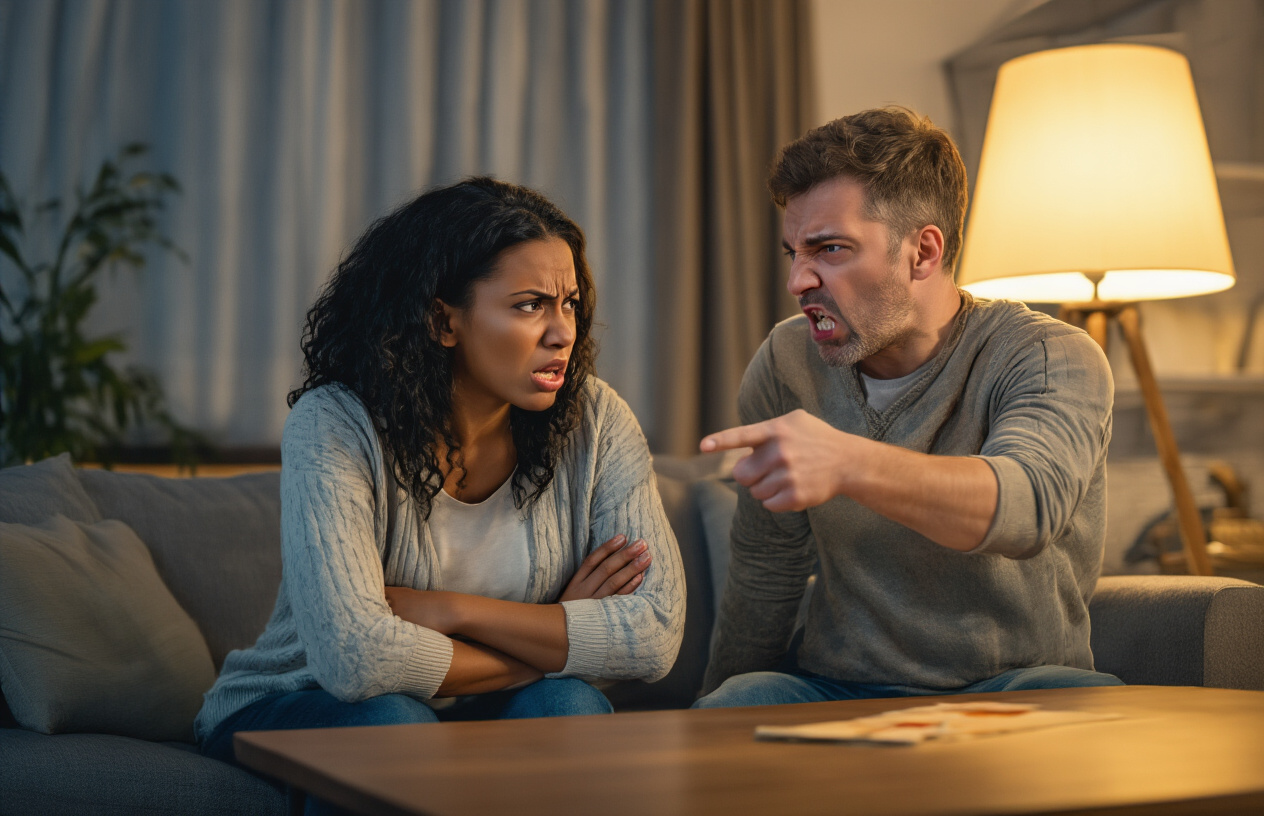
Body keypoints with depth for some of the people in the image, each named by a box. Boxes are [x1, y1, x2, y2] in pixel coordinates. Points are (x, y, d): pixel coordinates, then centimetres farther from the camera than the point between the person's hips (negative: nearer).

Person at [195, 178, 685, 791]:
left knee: (567, 708, -28)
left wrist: (449, 610, -26)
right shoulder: (334, 427, -22)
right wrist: (555, 645, -21)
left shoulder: (593, 421, -12)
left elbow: (656, 634, -20)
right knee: (392, 724, -33)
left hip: (480, 717, 3)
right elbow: (355, 658, -34)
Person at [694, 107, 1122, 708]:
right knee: (727, 711, -29)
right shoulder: (786, 364, 1)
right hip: (839, 692, 2)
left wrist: (847, 464, -51)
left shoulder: (1052, 360, -11)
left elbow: (1028, 505, -35)